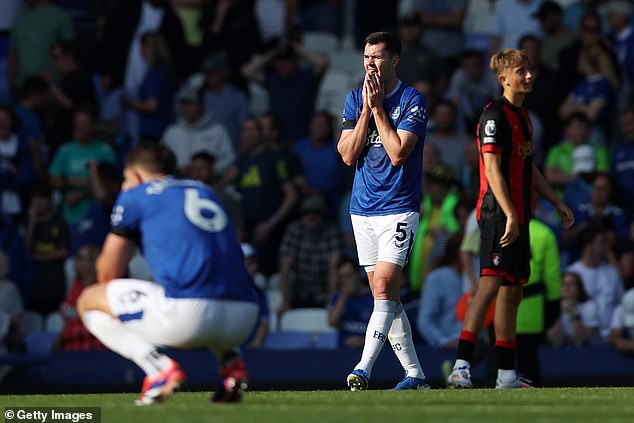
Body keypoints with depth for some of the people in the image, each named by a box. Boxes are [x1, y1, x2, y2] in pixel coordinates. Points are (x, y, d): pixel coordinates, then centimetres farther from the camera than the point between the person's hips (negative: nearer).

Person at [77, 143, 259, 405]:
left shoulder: (135, 195, 12)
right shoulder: (205, 191, 29)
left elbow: (107, 274, 15)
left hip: (188, 314, -6)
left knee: (89, 300, 15)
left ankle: (158, 366, -8)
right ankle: (230, 359, 12)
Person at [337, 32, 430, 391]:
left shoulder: (413, 101, -7)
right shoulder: (355, 99, 9)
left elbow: (398, 153, -17)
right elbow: (348, 155, 0)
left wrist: (378, 108, -13)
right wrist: (366, 109, -8)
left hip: (399, 209, -6)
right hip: (363, 209, 6)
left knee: (384, 287, -17)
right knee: (386, 294, 8)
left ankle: (364, 369, -23)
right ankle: (415, 375, 14)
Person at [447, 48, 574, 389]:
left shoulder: (522, 115, 19)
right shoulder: (494, 115, -11)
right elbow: (492, 169, -17)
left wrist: (557, 203, 27)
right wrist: (510, 214, -24)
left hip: (518, 216, 10)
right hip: (498, 213, -10)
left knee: (513, 290, 10)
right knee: (491, 283, -18)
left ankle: (506, 374, 14)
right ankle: (461, 367, -24)